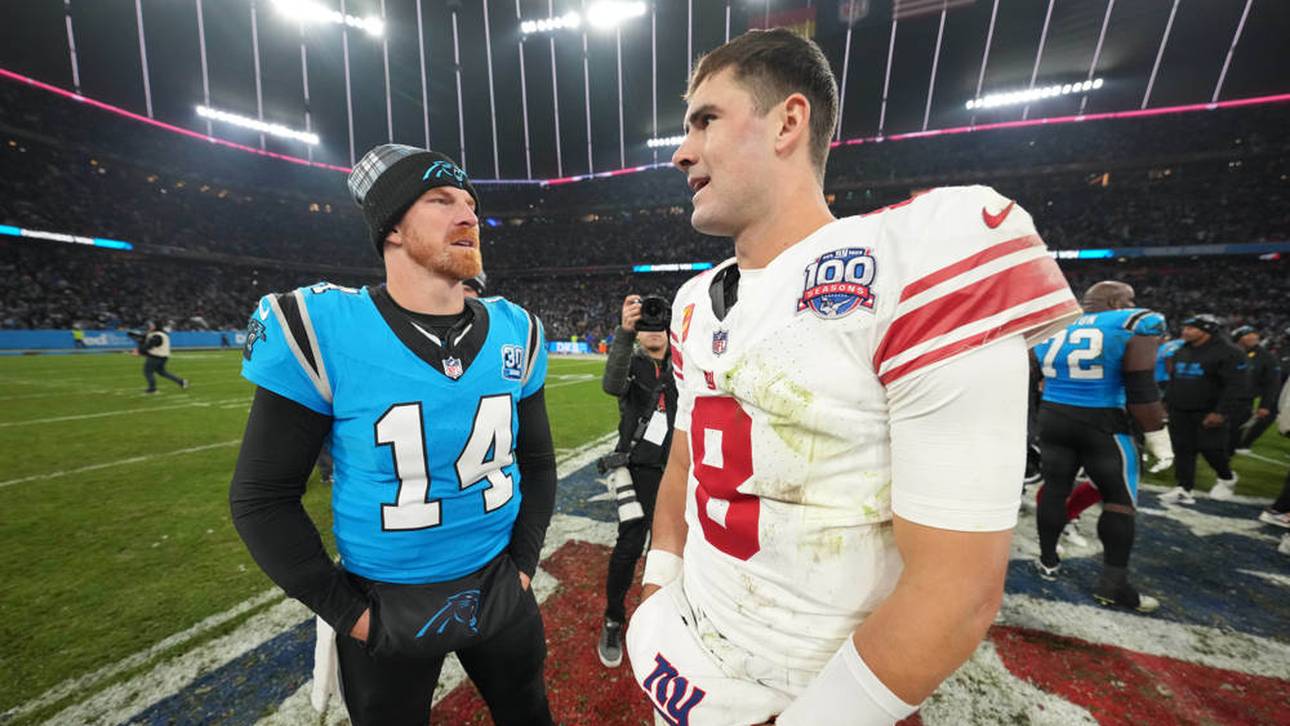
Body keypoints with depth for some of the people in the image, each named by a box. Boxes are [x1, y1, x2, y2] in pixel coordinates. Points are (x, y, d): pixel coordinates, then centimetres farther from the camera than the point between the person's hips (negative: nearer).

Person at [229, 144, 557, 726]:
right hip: (386, 609, -2)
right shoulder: (321, 331, -16)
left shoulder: (515, 332, -7)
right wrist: (346, 611, -8)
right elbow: (263, 497, -8)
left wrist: (522, 562, 0)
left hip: (500, 590, 3)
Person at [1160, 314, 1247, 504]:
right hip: (1180, 412, 6)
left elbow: (1235, 386, -15)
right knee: (1183, 449, 3)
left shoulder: (1227, 352, -10)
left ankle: (1227, 478, 29)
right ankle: (1184, 488, 6)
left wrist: (1221, 412, -21)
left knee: (1211, 449, 0)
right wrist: (1170, 406, 17)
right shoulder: (1181, 352, 10)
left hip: (1208, 413, -6)